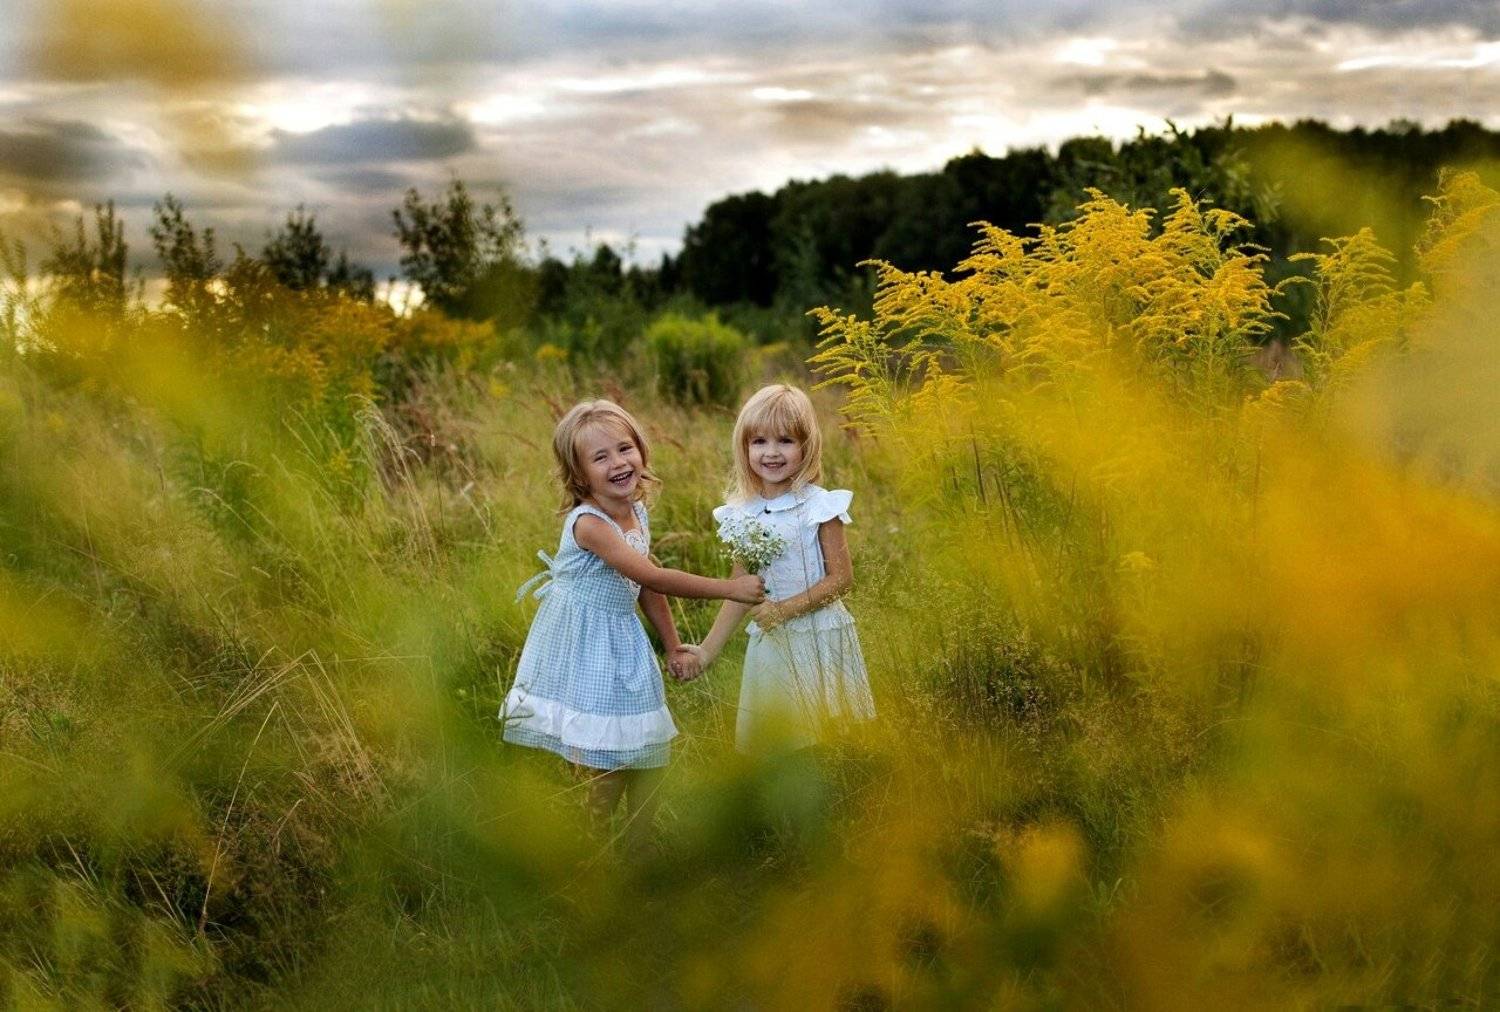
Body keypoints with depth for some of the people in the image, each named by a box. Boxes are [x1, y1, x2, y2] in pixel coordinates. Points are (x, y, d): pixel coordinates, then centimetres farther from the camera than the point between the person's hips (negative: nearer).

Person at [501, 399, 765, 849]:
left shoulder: (637, 512, 2)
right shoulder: (588, 522, -24)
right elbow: (653, 577, -27)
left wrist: (674, 647, 14)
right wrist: (729, 588, -23)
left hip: (623, 641, 8)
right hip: (585, 648, -8)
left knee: (646, 757, 12)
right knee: (602, 765, -4)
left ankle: (635, 849, 27)